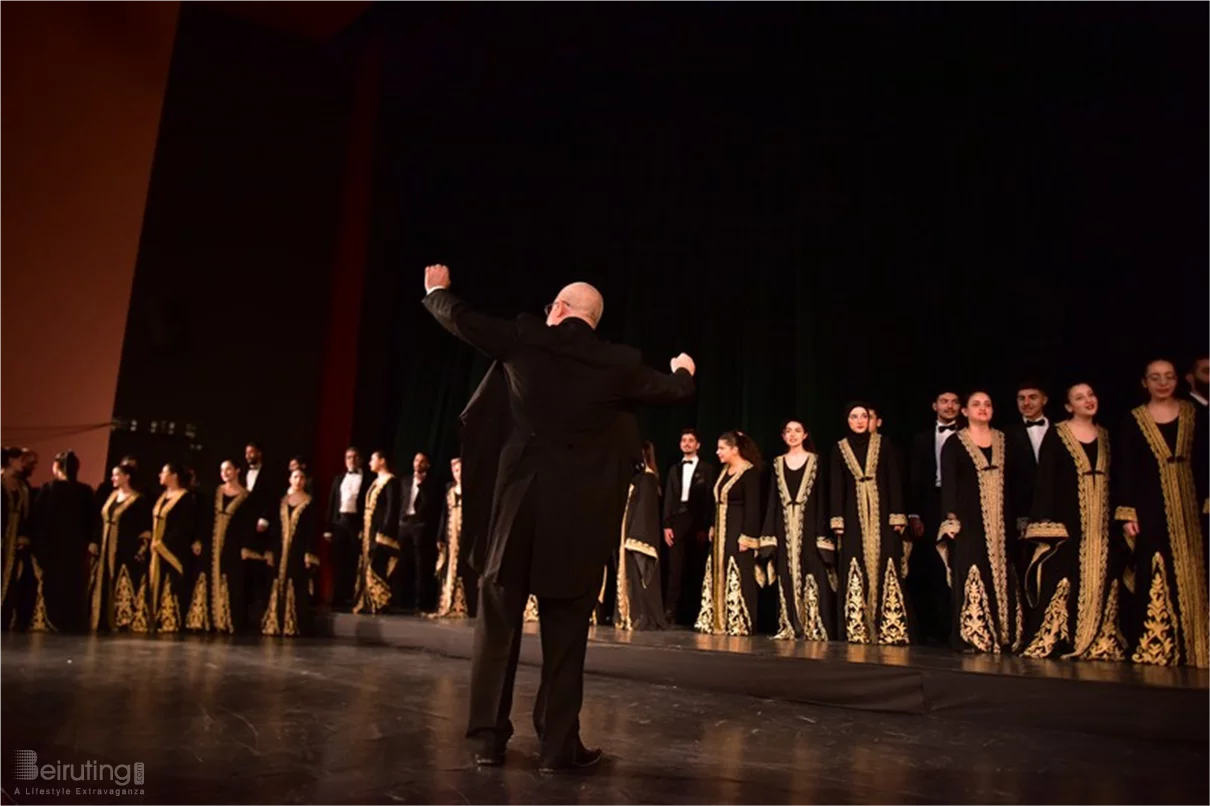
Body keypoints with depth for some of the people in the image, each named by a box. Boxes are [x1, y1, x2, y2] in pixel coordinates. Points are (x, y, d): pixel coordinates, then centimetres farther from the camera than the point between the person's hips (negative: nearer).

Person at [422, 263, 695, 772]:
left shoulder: (524, 340, 0)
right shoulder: (619, 364, 2)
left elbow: (461, 319, 13)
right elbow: (674, 390, 18)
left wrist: (437, 289, 35)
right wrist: (684, 369, 42)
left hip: (520, 497, 0)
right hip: (580, 508, 0)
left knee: (498, 617, 11)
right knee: (566, 628, 7)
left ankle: (489, 737, 16)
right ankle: (557, 745, 11)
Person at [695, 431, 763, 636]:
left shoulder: (750, 472, -12)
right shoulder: (725, 470, 12)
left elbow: (753, 508, -15)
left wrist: (747, 537, -19)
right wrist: (713, 529, 12)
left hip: (738, 532, -9)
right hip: (721, 533, 9)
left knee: (737, 580, -5)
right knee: (718, 578, 10)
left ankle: (738, 624, 2)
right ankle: (718, 622, 17)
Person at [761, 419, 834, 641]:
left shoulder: (815, 460, 3)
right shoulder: (778, 463, 11)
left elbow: (822, 497, -1)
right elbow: (773, 500, 9)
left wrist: (823, 533, -10)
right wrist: (769, 533, 2)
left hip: (809, 525, -3)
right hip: (785, 527, 3)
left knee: (811, 575, -7)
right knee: (787, 577, 4)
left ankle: (814, 627, -2)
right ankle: (789, 627, 8)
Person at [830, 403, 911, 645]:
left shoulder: (882, 444, 5)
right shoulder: (839, 449, 8)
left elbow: (893, 480, 1)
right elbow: (836, 487, 5)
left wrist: (898, 516, -6)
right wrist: (837, 520, -3)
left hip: (881, 513, -1)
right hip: (854, 515, 1)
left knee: (884, 568, -6)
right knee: (856, 570, -3)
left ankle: (889, 629, -3)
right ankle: (858, 630, -2)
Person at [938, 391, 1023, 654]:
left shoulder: (1004, 440, 13)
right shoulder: (954, 443, 2)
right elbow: (948, 484, -4)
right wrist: (951, 520, -13)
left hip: (1001, 520, 4)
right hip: (969, 519, -4)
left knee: (1002, 576, 2)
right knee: (971, 576, -6)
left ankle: (1002, 636, 9)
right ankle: (972, 637, -2)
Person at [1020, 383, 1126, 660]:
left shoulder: (1106, 436, 14)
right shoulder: (1056, 435, -1)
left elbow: (1115, 480, 15)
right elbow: (1045, 479, -7)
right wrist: (1045, 522, -15)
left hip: (1101, 523, 5)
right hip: (1067, 519, -5)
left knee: (1100, 583, 5)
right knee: (1062, 582, -8)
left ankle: (1098, 644, 11)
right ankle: (1051, 642, -3)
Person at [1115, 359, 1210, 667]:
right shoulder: (1134, 421, 2)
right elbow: (1125, 471, -1)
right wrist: (1126, 514, -7)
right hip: (1150, 508, -2)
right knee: (1154, 583, -4)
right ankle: (1151, 651, 2)